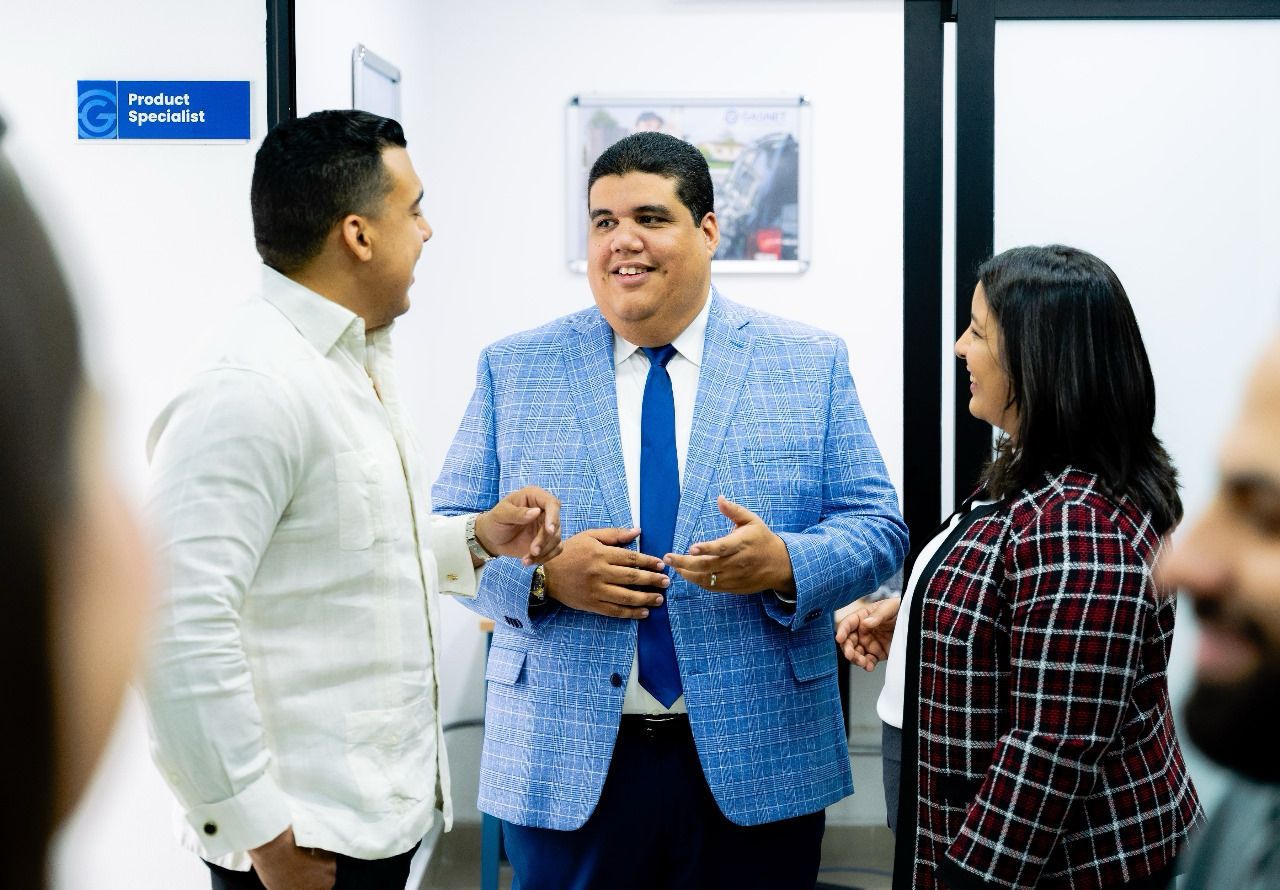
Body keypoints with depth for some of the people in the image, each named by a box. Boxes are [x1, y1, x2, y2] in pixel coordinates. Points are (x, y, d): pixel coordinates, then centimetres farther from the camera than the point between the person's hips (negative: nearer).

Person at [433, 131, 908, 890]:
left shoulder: (811, 365, 3)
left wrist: (785, 564, -19)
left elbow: (877, 529, 1)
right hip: (564, 766, 1)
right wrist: (544, 573, -16)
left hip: (756, 764, 0)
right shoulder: (514, 370, 5)